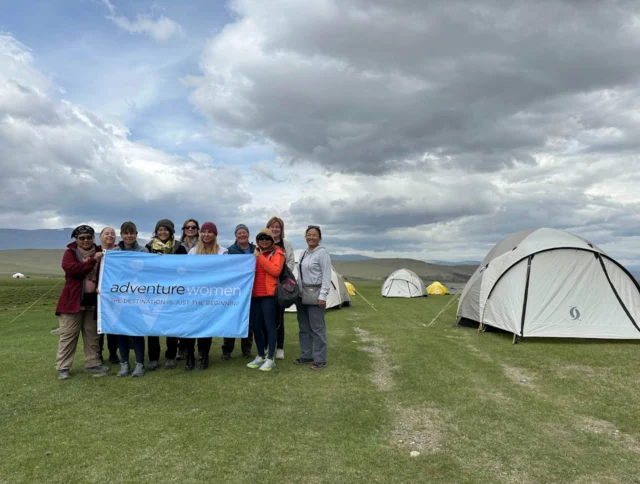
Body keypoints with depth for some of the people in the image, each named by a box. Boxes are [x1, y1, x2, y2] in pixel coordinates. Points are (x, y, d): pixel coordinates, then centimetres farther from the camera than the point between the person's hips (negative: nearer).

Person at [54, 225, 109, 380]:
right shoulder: (70, 252, -2)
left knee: (92, 334, 10)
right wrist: (93, 260, -21)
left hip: (93, 300, 4)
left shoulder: (99, 252, 8)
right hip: (73, 300, -3)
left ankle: (92, 363, 19)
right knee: (68, 334, 1)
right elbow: (72, 268, -20)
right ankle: (63, 367, 8)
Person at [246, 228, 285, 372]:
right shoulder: (255, 253, 16)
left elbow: (276, 271, -18)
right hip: (254, 294, 6)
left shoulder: (277, 253, -1)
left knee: (269, 325, -5)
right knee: (256, 326, 9)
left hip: (269, 294, -6)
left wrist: (260, 257, -16)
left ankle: (270, 359, 3)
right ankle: (260, 357, 22)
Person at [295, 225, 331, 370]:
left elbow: (326, 276, -13)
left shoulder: (322, 253, -8)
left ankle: (320, 359, 4)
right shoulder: (303, 254, 15)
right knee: (304, 326, 13)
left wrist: (323, 295, -19)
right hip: (303, 293, 8)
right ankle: (306, 355, 24)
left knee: (317, 327, -4)